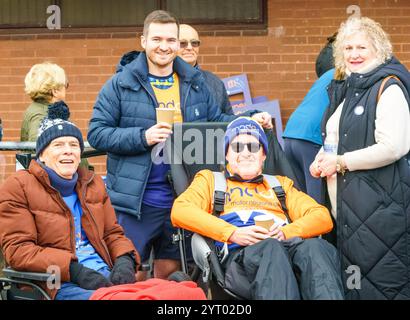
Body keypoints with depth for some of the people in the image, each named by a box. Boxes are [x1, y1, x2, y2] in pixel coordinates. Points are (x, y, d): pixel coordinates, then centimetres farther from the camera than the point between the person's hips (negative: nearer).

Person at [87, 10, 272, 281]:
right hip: (135, 200, -4)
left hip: (182, 198, 4)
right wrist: (142, 137, -19)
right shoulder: (121, 84, -4)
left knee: (170, 271, 16)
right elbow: (97, 133, -7)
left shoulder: (195, 83, 9)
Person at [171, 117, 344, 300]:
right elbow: (180, 211, 6)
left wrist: (286, 232, -1)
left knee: (315, 247, -35)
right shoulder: (211, 179, 28)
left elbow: (323, 218, 21)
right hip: (240, 255, -3)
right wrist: (233, 234, -7)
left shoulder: (280, 183, 35)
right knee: (270, 248, -40)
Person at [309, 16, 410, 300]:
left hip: (379, 200, -8)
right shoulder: (345, 89, 15)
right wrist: (322, 158, 5)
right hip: (346, 196, 8)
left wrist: (341, 163, -14)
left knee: (377, 278, -5)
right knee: (352, 271, 15)